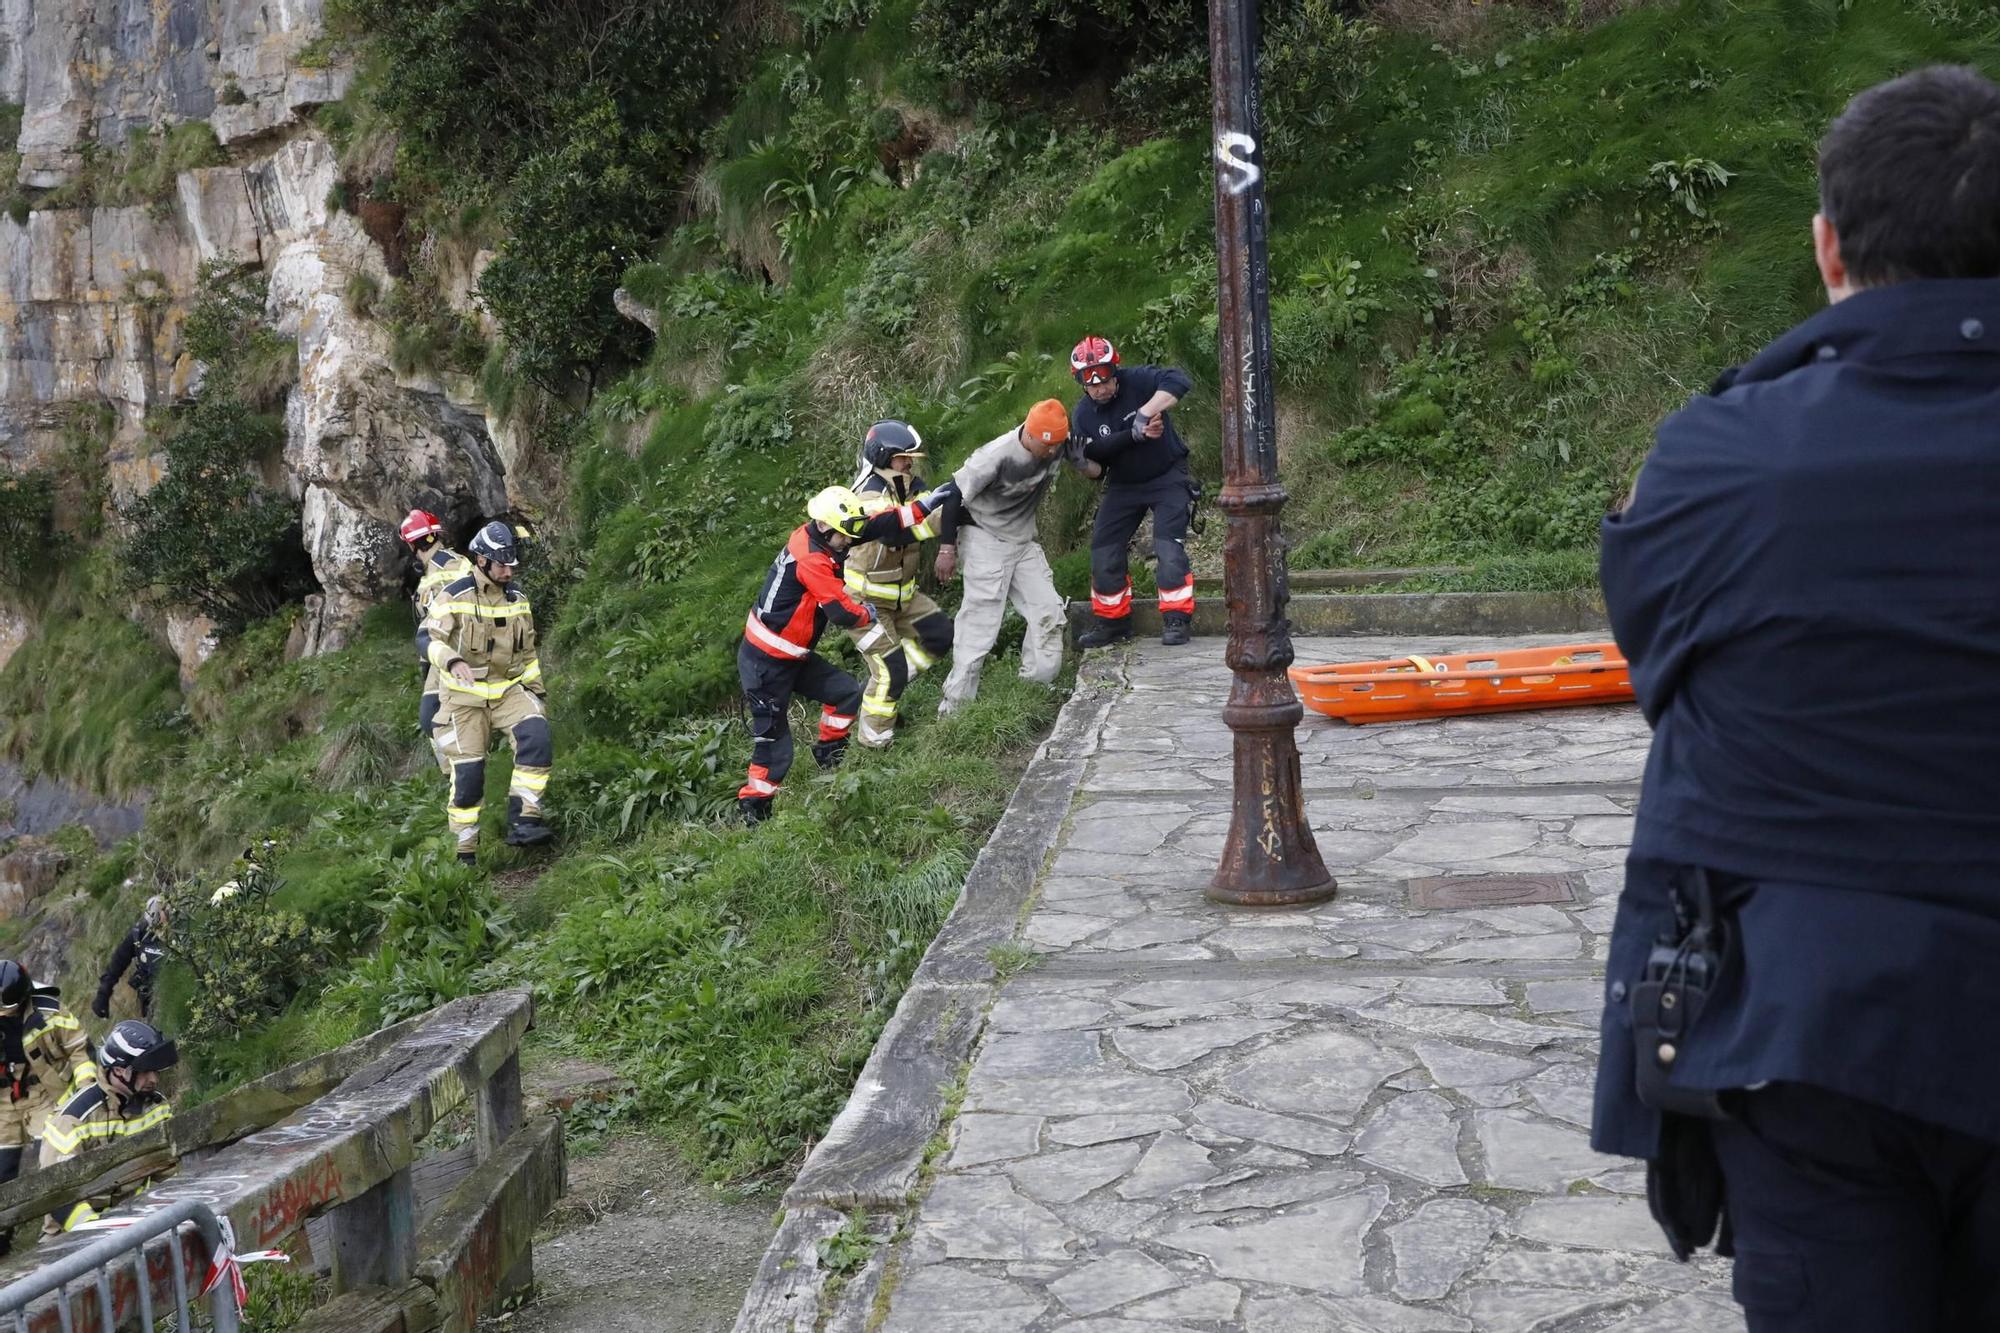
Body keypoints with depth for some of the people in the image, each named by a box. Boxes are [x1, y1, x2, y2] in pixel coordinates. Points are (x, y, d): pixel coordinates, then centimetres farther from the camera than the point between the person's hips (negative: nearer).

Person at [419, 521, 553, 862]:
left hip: (508, 689, 4)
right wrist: (452, 661, -35)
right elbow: (427, 638, -15)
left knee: (537, 738, -24)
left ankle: (522, 821, -21)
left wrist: (538, 693, 15)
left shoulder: (517, 599, 7)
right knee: (468, 773, -6)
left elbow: (527, 651, 17)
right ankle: (465, 853, 9)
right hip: (466, 696, -4)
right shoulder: (454, 595, -9)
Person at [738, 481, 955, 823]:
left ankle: (830, 756, 28)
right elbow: (842, 612, -24)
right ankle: (753, 808, 7)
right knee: (772, 740, -4)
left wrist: (926, 504, -2)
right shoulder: (811, 560, -25)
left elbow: (877, 526, 2)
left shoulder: (816, 535, 1)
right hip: (765, 664, -9)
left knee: (846, 692, 12)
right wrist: (867, 614, -2)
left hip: (791, 657, 9)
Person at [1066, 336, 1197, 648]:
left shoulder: (1137, 381, -17)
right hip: (1123, 486, 5)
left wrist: (1146, 413, -43)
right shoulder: (1082, 414, -6)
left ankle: (1176, 620, -7)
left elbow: (1178, 380, -34)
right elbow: (1095, 455, -20)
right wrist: (1135, 435, -33)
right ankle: (1113, 621, 15)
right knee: (1103, 552, 2)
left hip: (1167, 478, -5)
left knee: (1169, 547, -16)